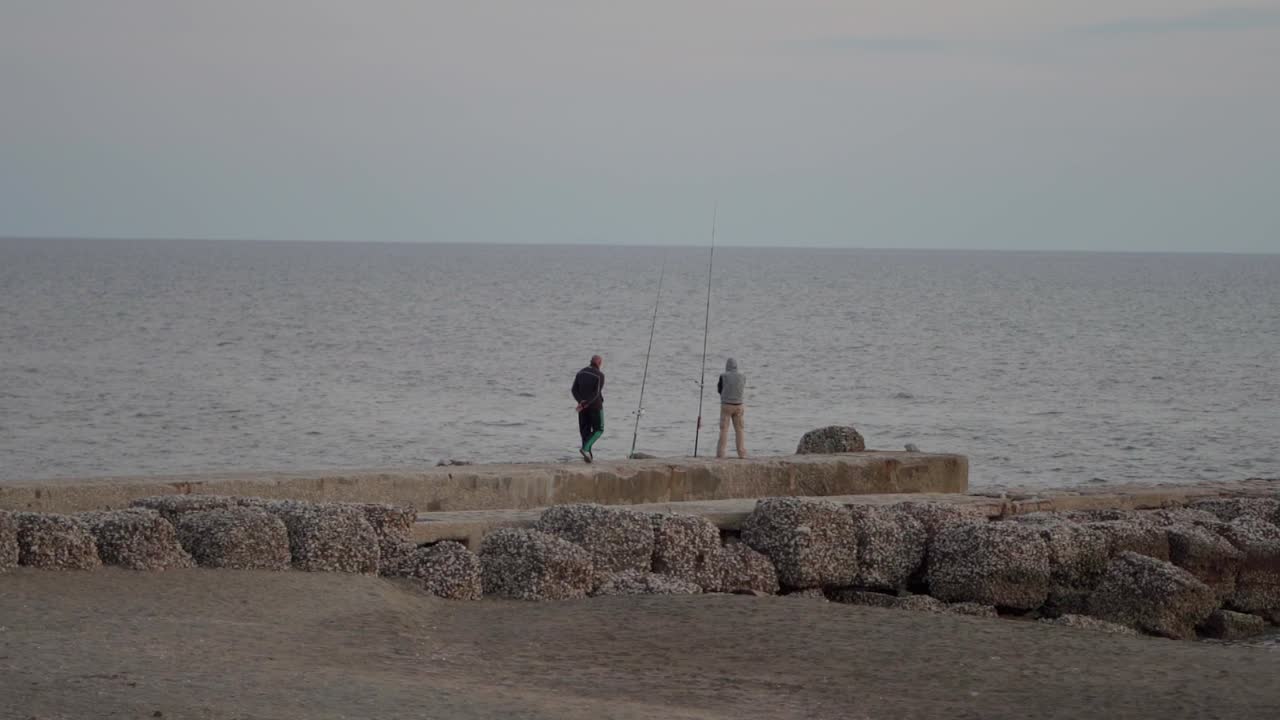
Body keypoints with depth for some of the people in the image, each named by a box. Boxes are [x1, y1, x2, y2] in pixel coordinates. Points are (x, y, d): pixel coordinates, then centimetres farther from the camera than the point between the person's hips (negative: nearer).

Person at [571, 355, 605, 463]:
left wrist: (581, 401, -16)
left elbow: (574, 390, -3)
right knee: (599, 429, 7)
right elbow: (597, 393, -20)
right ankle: (585, 448, -14)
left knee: (585, 430, 12)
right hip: (595, 405, -5)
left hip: (583, 406, 5)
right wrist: (585, 404, -20)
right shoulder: (600, 375, -11)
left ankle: (588, 454, 9)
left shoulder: (581, 373, 5)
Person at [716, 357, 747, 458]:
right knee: (739, 430, 9)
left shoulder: (723, 376, -9)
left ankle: (720, 453, -5)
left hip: (726, 405, -3)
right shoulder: (742, 377, 1)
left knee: (724, 430, 0)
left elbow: (719, 390, 4)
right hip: (738, 406, 3)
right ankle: (742, 453, 4)